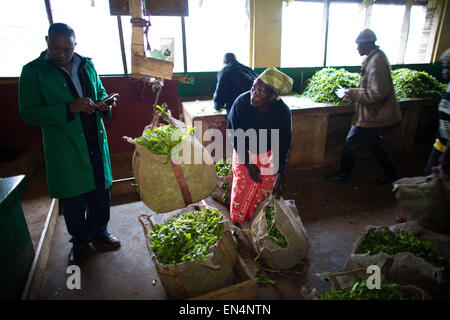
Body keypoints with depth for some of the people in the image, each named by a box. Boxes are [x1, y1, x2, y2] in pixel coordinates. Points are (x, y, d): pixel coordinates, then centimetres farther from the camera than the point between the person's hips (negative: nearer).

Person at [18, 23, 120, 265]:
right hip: (64, 150, -3)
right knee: (73, 200, 11)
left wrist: (104, 105, -4)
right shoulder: (33, 72, -6)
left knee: (100, 193, 14)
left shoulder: (87, 65, 7)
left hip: (96, 143, 4)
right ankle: (79, 241, 34)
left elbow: (100, 92, 20)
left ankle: (99, 233, 37)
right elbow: (28, 113, -11)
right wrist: (69, 108, -23)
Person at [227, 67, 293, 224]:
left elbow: (283, 147, -19)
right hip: (244, 153, 0)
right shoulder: (242, 102, -28)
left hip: (268, 157, 0)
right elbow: (233, 134, -16)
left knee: (265, 192, 9)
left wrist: (279, 180, -18)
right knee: (241, 192, 7)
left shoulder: (283, 112, -27)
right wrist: (247, 163, -15)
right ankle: (237, 225, 33)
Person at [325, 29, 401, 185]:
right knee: (375, 143, 21)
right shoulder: (374, 58, 9)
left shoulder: (377, 61, -23)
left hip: (370, 116, -10)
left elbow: (378, 93, -28)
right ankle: (390, 172, 35)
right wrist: (353, 94, 9)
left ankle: (343, 175, 18)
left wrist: (353, 93, -19)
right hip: (374, 114, 10)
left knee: (351, 143, 2)